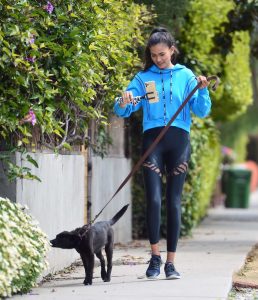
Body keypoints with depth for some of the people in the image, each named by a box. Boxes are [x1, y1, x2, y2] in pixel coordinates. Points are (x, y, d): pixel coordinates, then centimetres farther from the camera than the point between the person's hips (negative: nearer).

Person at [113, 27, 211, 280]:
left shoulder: (185, 76, 9)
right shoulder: (143, 78, 8)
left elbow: (202, 111, 3)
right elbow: (121, 111, 3)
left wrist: (203, 90, -14)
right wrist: (124, 103, -20)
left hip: (179, 139, 0)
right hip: (152, 139, 0)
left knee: (174, 201, 1)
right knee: (154, 199, -12)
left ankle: (170, 262, 5)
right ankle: (155, 256, 2)